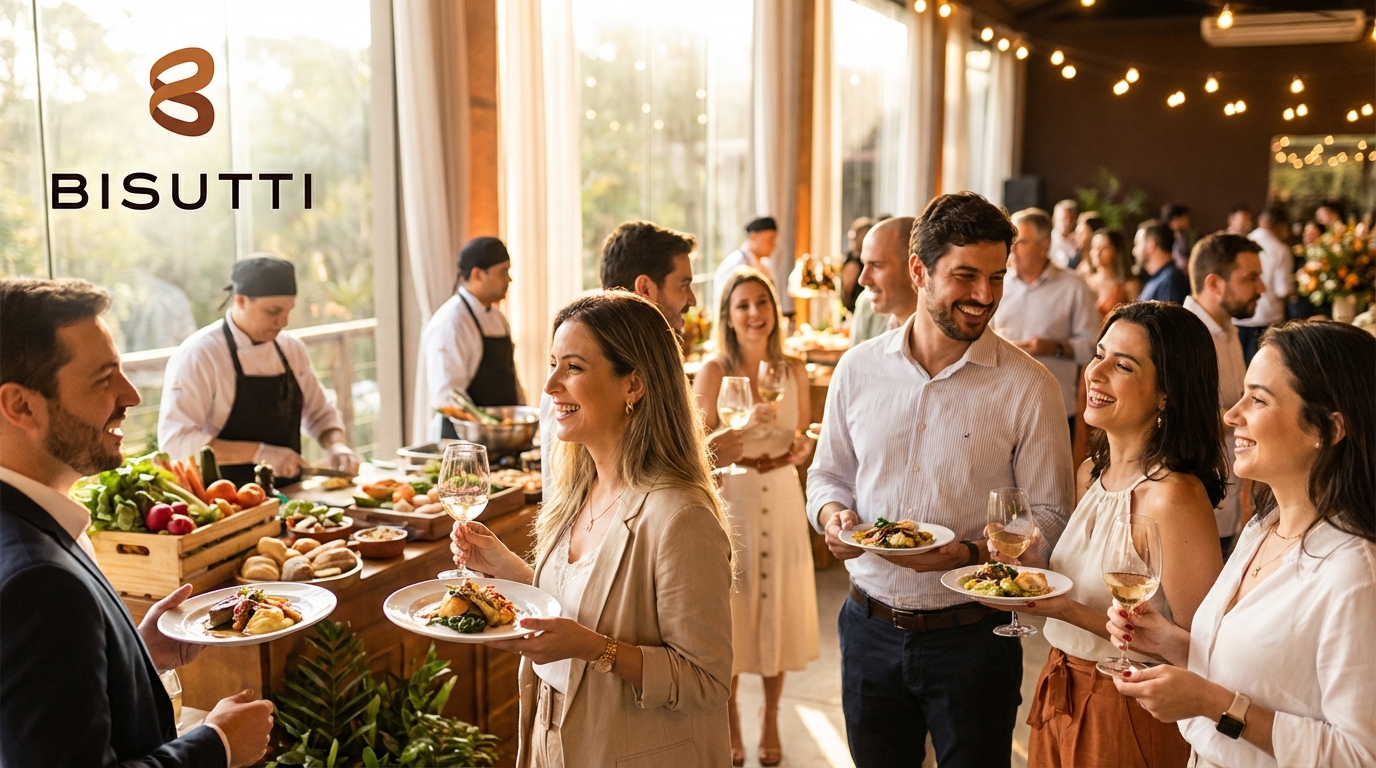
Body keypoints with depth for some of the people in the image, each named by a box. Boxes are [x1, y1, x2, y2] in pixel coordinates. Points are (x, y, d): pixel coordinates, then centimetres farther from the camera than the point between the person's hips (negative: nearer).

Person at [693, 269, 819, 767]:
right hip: (728, 501, -2)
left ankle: (771, 721, 28)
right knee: (727, 611, 6)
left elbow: (805, 442, 9)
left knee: (777, 608, 9)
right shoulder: (713, 371, -7)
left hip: (781, 500, 3)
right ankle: (729, 721, 26)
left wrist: (793, 452, -12)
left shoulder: (793, 371, 2)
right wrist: (745, 429, -22)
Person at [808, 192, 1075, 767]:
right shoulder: (858, 368, 0)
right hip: (869, 627, 3)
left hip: (972, 637, -2)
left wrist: (970, 553, -23)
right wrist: (833, 515, -10)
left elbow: (1047, 517, -7)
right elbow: (828, 474, 11)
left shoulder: (1029, 387, -9)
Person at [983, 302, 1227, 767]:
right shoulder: (1091, 473, 2)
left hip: (1128, 714, -7)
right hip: (1060, 692, 7)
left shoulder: (1174, 496, -23)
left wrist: (1071, 612, -25)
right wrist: (1029, 567, -4)